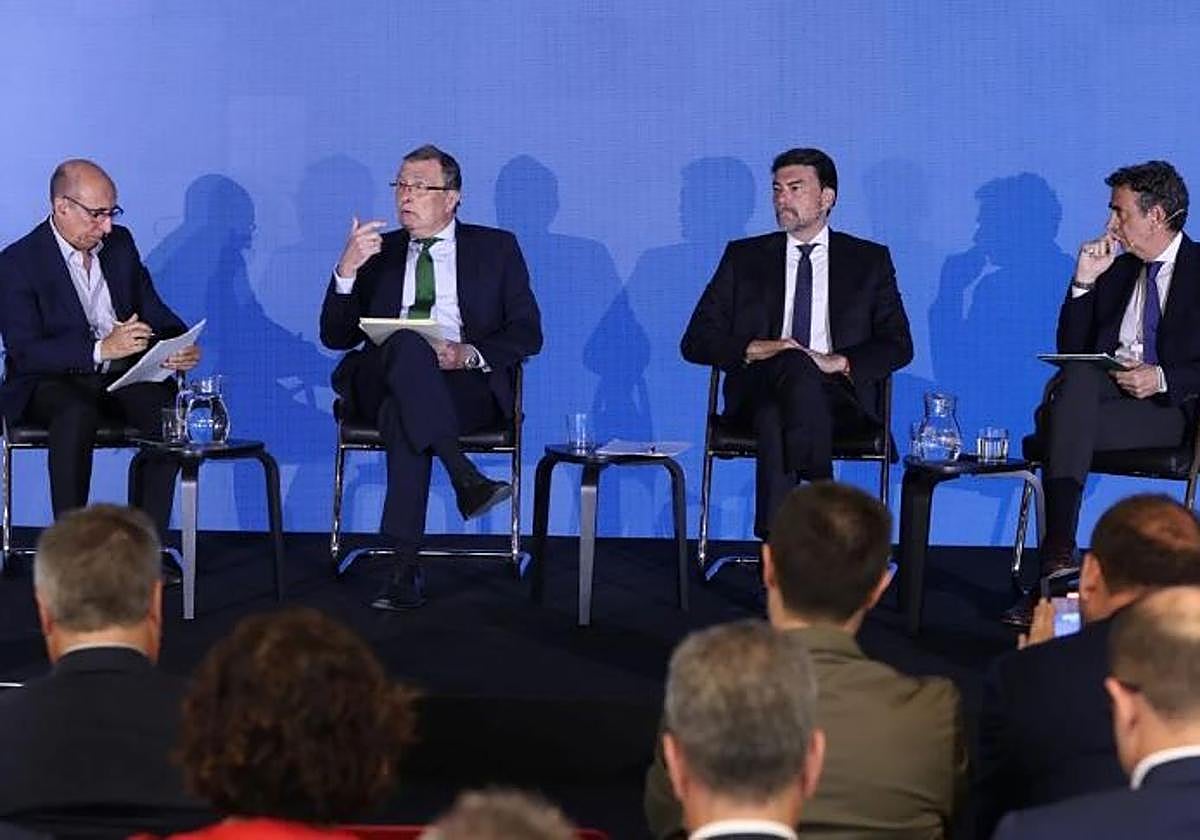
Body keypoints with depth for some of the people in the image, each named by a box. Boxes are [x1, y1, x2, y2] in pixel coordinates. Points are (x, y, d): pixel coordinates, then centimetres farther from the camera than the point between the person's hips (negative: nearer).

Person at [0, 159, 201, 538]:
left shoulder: (119, 243, 10)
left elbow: (153, 311, 14)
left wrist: (182, 345, -11)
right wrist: (101, 349, -31)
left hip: (122, 378, 5)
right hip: (52, 383, -5)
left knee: (168, 406, -26)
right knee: (77, 414, -38)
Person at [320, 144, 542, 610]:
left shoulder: (496, 248, 17)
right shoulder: (378, 252, 22)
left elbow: (527, 333, 7)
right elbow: (335, 337, 14)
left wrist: (469, 355, -12)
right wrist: (347, 270, -3)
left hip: (468, 385, -1)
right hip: (381, 385, 1)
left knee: (402, 413, -37)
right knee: (405, 343, -36)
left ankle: (405, 566, -42)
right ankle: (466, 478, -47)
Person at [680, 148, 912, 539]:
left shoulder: (870, 260, 18)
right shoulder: (744, 257, 20)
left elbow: (898, 345, 8)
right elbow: (695, 341, 12)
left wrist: (839, 362, -11)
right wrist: (754, 349, -8)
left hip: (841, 397, -1)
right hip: (758, 392, 1)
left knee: (776, 417, -39)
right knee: (795, 365, -38)